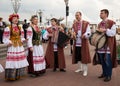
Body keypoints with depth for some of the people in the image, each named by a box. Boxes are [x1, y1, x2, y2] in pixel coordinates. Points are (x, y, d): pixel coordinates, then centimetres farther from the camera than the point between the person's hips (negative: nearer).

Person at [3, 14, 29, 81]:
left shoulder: (20, 28, 11)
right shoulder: (8, 28, -5)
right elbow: (5, 38, -5)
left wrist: (23, 40, -4)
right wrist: (9, 43, -21)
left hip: (20, 46, 5)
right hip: (12, 47, -5)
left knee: (20, 61, 7)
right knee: (13, 61, -7)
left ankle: (18, 75, 20)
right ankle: (11, 76, 4)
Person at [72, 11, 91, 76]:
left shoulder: (86, 23, -3)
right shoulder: (74, 24, 11)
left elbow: (89, 32, -9)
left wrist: (84, 35, -29)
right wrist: (73, 35, -7)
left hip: (83, 42, -5)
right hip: (77, 42, 5)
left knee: (84, 56, -2)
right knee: (77, 56, 10)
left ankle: (85, 70, 7)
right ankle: (80, 68, 27)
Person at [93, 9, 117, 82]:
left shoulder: (111, 23, -6)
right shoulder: (100, 24, 15)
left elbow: (113, 33, -14)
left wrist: (105, 30, -19)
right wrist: (98, 31, 1)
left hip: (108, 45, -6)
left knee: (108, 60, -1)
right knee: (102, 60, 12)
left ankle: (109, 75, 11)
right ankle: (104, 73, 27)